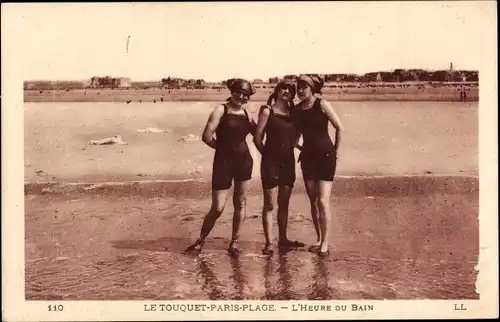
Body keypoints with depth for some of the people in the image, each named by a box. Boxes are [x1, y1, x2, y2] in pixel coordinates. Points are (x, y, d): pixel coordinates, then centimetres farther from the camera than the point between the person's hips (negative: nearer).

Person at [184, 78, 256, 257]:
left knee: (240, 203, 9)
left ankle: (234, 242, 22)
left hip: (244, 160, 5)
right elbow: (207, 137, -13)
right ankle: (201, 240, 17)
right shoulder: (221, 110, -7)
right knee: (218, 208, -3)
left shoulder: (246, 113, 9)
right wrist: (224, 147, 1)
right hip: (223, 161, -5)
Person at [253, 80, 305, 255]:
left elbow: (297, 133, 21)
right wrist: (266, 154, 0)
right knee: (269, 204, -2)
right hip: (271, 161, -5)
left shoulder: (292, 112, 9)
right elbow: (258, 137, -6)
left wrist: (292, 146, 7)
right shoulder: (268, 111, -5)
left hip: (288, 161, 6)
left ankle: (283, 239, 22)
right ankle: (268, 243, 1)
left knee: (284, 203, 13)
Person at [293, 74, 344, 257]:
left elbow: (339, 128, -7)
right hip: (308, 157, 5)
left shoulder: (322, 105, -10)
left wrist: (336, 151, -3)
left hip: (325, 156, -5)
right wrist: (301, 148, 8)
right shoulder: (297, 109, 5)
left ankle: (325, 244, -5)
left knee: (323, 201, -11)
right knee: (313, 201, 9)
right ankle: (319, 239, 21)